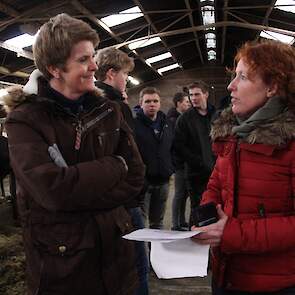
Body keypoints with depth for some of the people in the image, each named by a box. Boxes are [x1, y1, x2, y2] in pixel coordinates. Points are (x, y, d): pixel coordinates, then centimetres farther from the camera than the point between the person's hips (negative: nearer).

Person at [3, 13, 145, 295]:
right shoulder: (25, 120, -13)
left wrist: (78, 199, -16)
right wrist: (114, 166, -15)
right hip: (60, 260, -4)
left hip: (115, 248, 4)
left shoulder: (107, 110, 1)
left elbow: (135, 177, -4)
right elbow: (54, 190, -27)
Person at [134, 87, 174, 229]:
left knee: (158, 222, 18)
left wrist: (170, 168, 10)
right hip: (142, 180, -6)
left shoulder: (167, 123, 12)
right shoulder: (134, 124, -10)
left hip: (163, 181, 6)